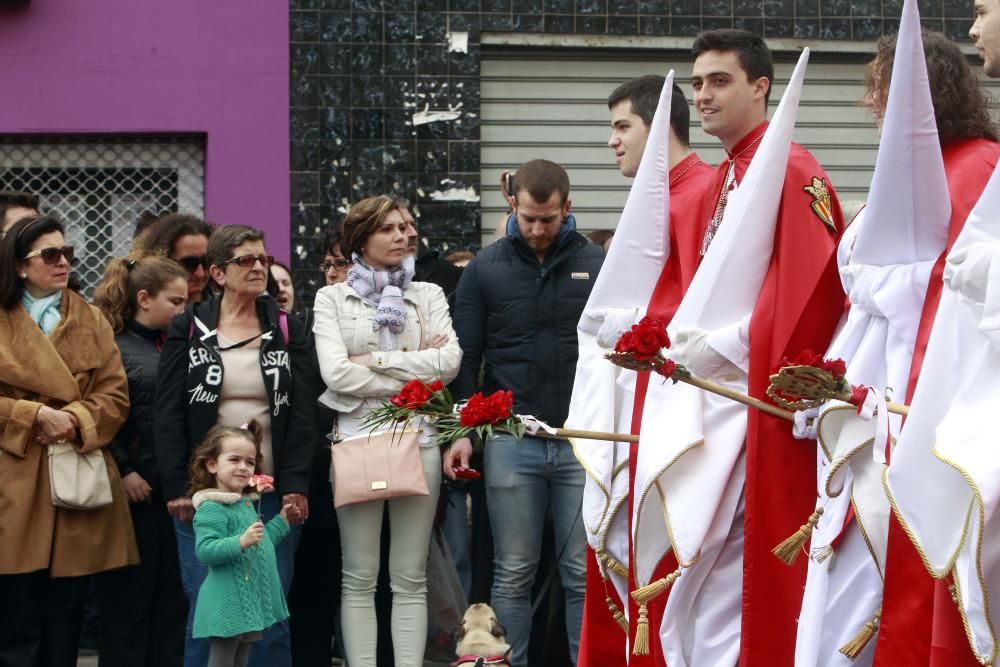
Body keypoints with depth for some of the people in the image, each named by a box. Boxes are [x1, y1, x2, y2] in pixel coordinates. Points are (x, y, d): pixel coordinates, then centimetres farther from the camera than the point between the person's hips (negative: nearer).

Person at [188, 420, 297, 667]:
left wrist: (281, 521, 22)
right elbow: (205, 550, -26)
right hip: (227, 605, -10)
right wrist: (241, 542, -35)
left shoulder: (247, 503, 14)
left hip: (251, 603, 10)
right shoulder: (211, 508, -16)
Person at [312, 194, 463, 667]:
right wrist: (414, 374, -7)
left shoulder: (429, 295, 12)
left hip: (418, 439, 1)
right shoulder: (332, 299, 7)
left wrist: (376, 361, -8)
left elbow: (450, 361, -4)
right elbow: (336, 374, -8)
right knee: (359, 579, 1)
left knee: (411, 578, 3)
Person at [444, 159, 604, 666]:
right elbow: (467, 356, 5)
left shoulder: (597, 265, 4)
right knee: (513, 575, 5)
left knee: (586, 574, 3)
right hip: (511, 442, 0)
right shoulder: (485, 269, 4)